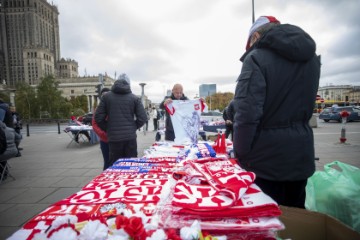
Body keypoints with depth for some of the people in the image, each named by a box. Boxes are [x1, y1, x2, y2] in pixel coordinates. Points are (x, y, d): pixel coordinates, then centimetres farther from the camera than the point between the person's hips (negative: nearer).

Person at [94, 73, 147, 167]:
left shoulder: (106, 96, 4)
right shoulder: (135, 98, 1)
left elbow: (98, 117, 0)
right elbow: (143, 118, -4)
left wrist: (107, 129, 13)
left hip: (113, 138, 1)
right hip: (130, 137, 0)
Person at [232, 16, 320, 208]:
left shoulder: (257, 58, -14)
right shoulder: (311, 58, 10)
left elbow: (246, 113, -21)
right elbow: (307, 108, 15)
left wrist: (240, 152, -11)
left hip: (266, 158, -7)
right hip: (301, 155, 7)